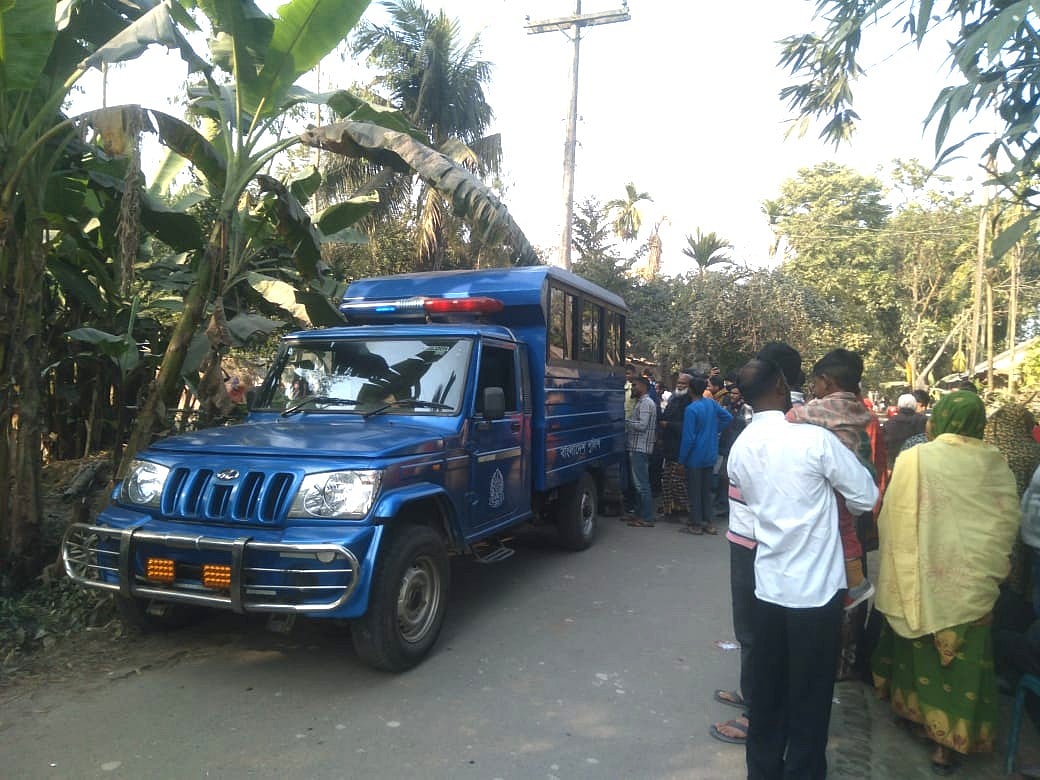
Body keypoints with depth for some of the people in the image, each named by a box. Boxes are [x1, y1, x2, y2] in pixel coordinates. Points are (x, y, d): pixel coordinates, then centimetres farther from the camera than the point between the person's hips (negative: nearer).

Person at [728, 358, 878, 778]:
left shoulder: (739, 449, 1)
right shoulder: (815, 439, -16)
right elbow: (867, 497, -8)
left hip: (768, 587, 5)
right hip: (816, 589, -5)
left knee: (767, 693, 18)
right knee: (809, 700, 10)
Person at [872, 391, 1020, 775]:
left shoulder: (913, 459, -12)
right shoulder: (995, 465, -6)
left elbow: (892, 519, -9)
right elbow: (1007, 524, 1)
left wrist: (899, 568, 4)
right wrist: (991, 570, 14)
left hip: (921, 575, 0)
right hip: (972, 578, 1)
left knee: (920, 647, 20)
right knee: (962, 657, 10)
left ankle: (914, 707, 35)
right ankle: (948, 740, 15)